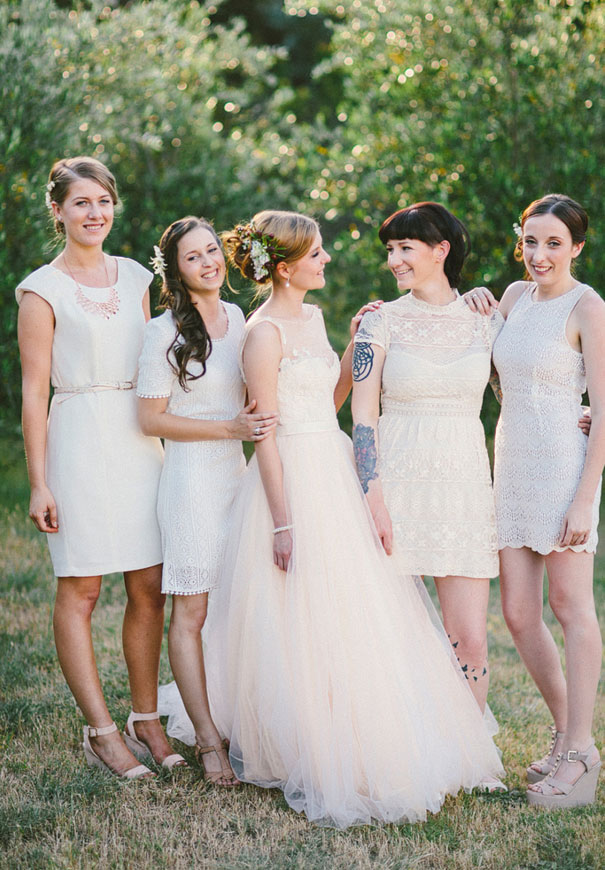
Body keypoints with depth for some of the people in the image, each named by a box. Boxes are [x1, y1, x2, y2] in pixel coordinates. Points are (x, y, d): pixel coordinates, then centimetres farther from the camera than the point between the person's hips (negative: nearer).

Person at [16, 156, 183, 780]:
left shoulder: (134, 276, 13)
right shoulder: (43, 289, -3)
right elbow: (34, 391, -5)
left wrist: (168, 444, 15)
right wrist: (39, 483, -9)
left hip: (141, 441, 5)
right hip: (80, 441, -5)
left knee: (149, 588, 5)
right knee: (79, 590, -1)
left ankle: (146, 719, 17)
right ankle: (101, 732, 5)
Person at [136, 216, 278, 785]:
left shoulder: (235, 317, 12)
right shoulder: (165, 332, -8)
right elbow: (150, 418, -10)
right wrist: (229, 427, -15)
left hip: (238, 475, 6)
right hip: (192, 478, -6)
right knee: (191, 611, -3)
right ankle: (208, 739, 3)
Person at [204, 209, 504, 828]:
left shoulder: (311, 318, 12)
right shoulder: (266, 331, -13)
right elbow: (265, 433, -15)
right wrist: (283, 520, -18)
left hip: (334, 472, 9)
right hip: (295, 480, -9)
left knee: (354, 613, 13)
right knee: (306, 627, -2)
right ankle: (312, 762, 10)